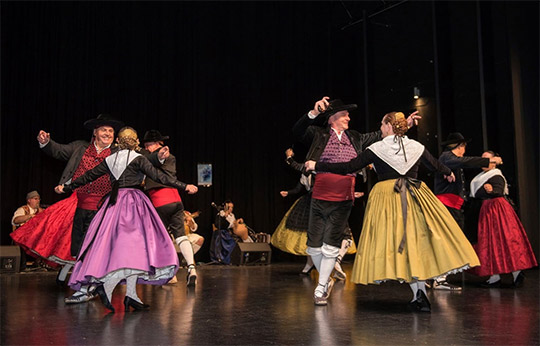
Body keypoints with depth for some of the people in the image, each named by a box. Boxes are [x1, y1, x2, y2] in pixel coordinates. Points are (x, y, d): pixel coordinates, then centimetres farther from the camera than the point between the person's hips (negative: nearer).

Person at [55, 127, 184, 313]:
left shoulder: (110, 160, 13)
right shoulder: (138, 159, -1)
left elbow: (88, 176, 19)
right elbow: (157, 176, -10)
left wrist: (66, 188, 32)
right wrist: (183, 186, -11)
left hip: (114, 202, 6)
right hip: (133, 202, -6)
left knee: (117, 248, 5)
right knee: (135, 245, -8)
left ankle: (131, 295, 0)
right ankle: (107, 286, -20)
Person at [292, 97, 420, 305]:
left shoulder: (355, 138, 16)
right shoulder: (319, 135, 4)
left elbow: (379, 136, 24)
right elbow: (297, 132, -11)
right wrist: (314, 113, -23)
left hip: (343, 201, 2)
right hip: (320, 198, -2)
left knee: (331, 246, 1)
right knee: (314, 245, 4)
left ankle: (320, 288, 14)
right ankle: (326, 280, 28)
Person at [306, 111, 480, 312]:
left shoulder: (376, 149, -4)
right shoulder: (416, 147, 8)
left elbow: (349, 168, -8)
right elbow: (435, 165, 24)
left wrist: (317, 166, -1)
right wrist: (448, 173, 47)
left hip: (386, 196, -3)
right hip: (415, 196, 3)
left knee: (400, 242, 3)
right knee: (419, 238, 9)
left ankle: (418, 293, -2)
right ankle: (420, 293, 1)